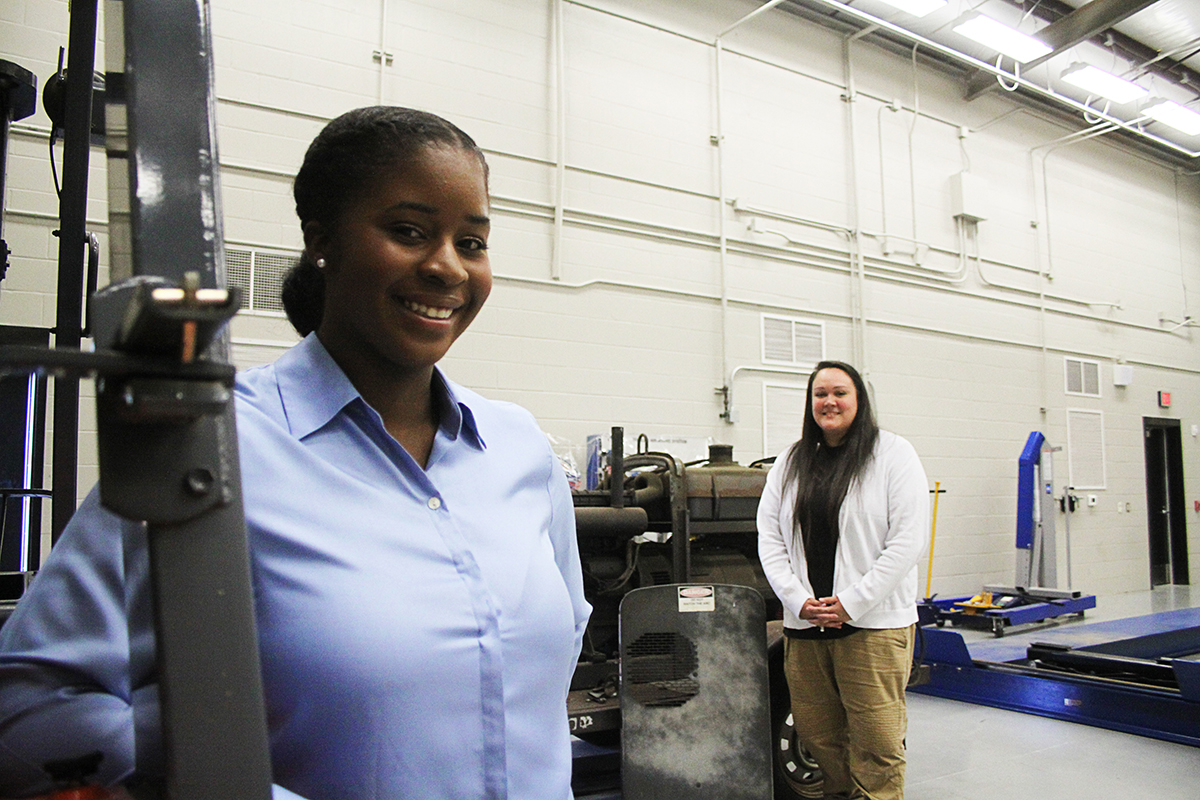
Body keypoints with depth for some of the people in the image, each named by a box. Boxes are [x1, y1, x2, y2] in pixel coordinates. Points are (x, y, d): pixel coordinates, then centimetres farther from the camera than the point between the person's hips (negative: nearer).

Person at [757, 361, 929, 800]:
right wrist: (799, 600, -6)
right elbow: (769, 538, 9)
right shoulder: (789, 463, 12)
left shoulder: (893, 454, 0)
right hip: (803, 625, 4)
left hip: (874, 623, -4)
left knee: (875, 740, -2)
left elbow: (908, 540, -7)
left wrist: (851, 603, -12)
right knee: (816, 733, 11)